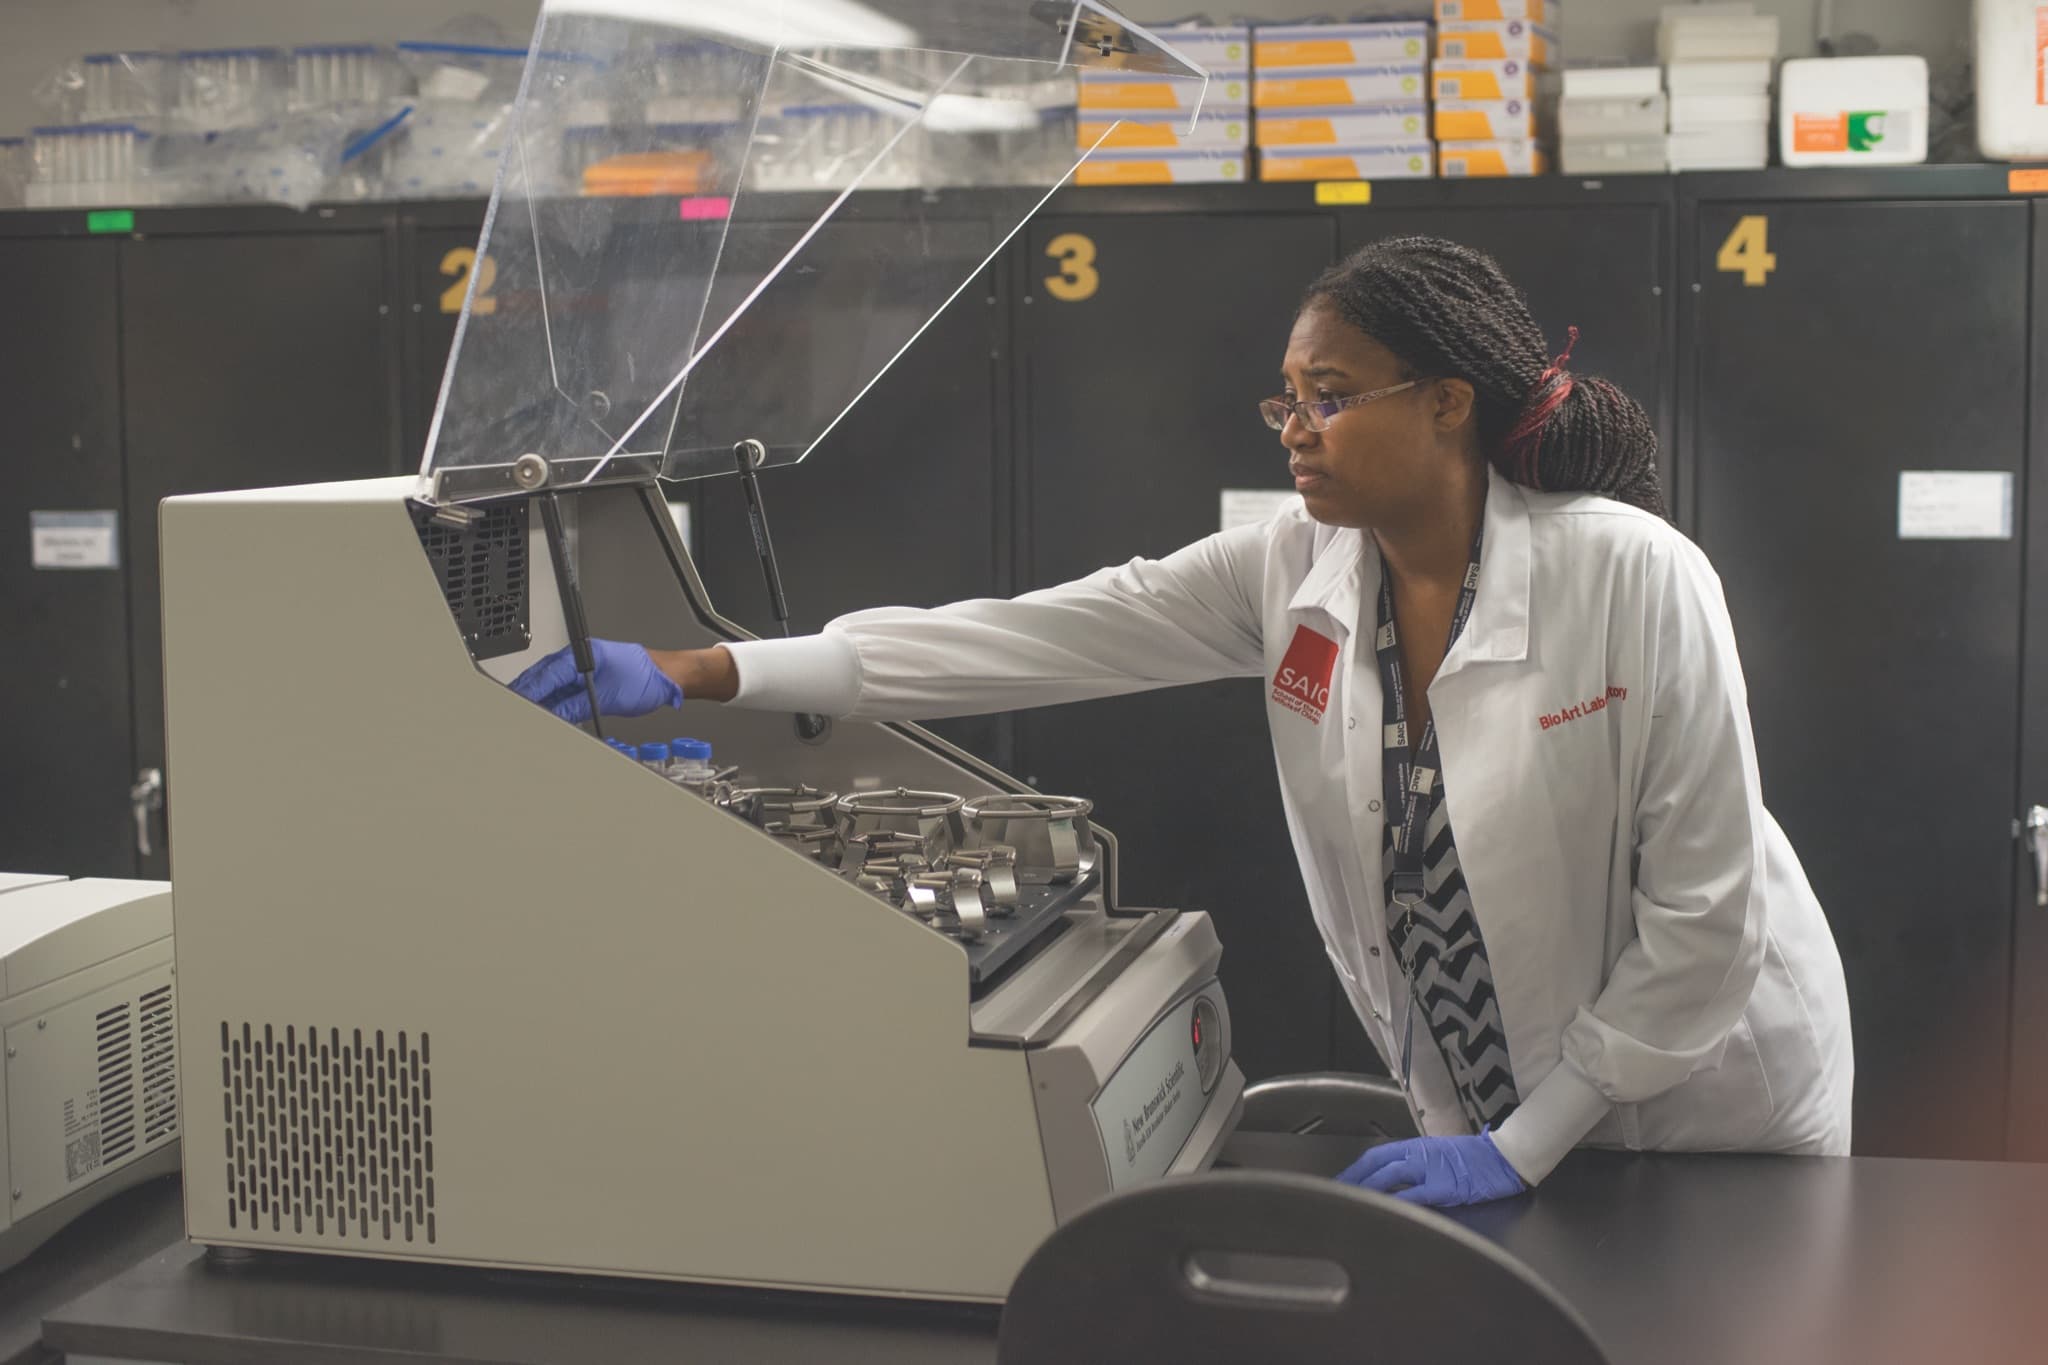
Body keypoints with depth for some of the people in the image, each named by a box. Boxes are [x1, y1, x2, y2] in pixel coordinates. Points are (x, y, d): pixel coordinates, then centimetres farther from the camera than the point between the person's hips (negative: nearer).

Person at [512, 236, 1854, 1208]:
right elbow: (1033, 638, -14)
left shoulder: (1631, 577, -24)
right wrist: (700, 673, -19)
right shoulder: (1294, 573, -9)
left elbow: (1706, 909, -21)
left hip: (1710, 1115, -4)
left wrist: (1522, 1145, -18)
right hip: (1491, 1119, 4)